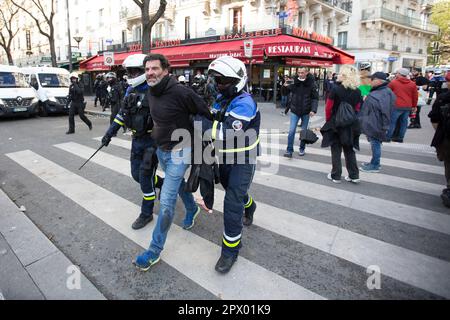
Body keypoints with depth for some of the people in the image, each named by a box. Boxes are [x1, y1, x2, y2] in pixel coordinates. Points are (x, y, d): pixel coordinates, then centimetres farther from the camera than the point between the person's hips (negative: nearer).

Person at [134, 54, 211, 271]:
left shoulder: (180, 92, -23)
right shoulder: (151, 93, 2)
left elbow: (204, 112, -14)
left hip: (178, 152, -8)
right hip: (161, 150, 8)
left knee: (166, 201, -8)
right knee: (178, 184, 26)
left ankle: (155, 250, 5)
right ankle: (192, 209, 55)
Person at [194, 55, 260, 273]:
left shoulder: (244, 103, -23)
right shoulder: (221, 98, 5)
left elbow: (228, 134, -35)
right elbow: (213, 123, 7)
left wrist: (200, 118, -37)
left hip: (243, 160, -8)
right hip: (225, 157, 8)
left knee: (232, 204, -9)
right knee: (232, 189, 27)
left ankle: (231, 249, 8)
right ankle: (249, 206, 60)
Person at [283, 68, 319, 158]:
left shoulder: (311, 83, -7)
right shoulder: (294, 82, 0)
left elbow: (315, 98, -7)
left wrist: (313, 110, -18)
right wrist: (286, 87, -5)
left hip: (306, 111, -1)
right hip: (295, 110, 1)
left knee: (304, 131, 12)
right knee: (291, 131, -5)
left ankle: (302, 149, 27)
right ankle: (289, 150, 3)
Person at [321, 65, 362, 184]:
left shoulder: (336, 89, -13)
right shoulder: (357, 91, 1)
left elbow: (328, 108, -10)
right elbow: (357, 109, 5)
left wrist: (329, 120, 5)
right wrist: (351, 119, 15)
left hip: (336, 124, -4)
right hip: (351, 126, 4)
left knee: (336, 151, 6)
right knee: (350, 151, 15)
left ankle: (335, 176, 13)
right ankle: (354, 175, 19)